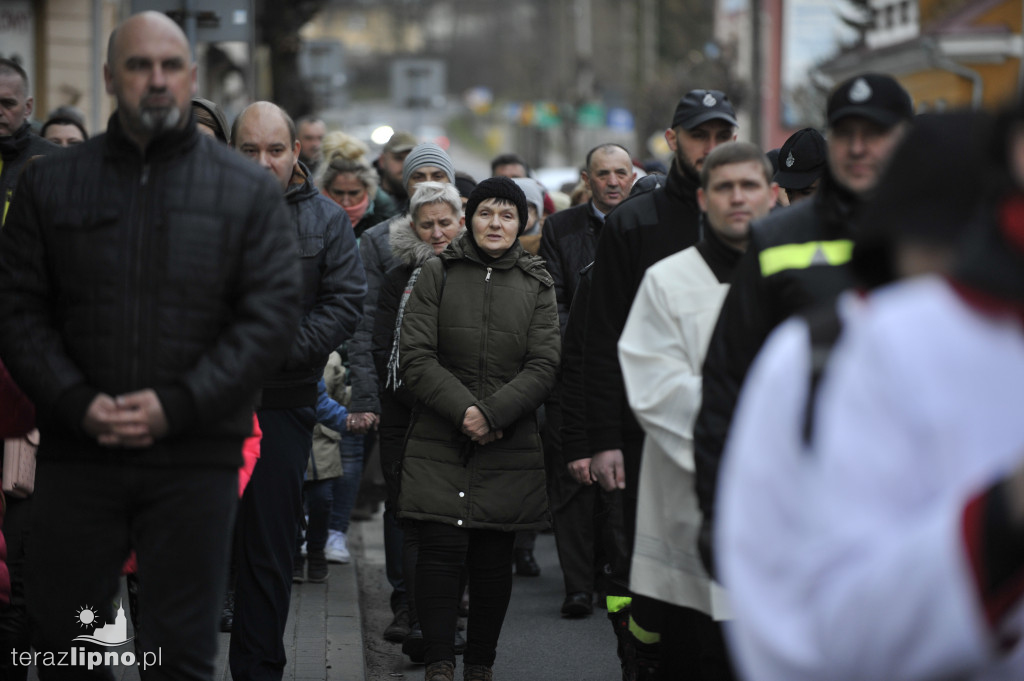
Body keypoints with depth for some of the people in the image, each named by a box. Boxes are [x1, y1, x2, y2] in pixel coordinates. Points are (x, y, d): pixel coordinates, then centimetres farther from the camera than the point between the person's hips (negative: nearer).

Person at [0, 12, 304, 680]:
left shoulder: (248, 190, 4)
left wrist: (176, 405, -12)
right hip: (76, 452, 1)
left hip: (196, 456, -1)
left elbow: (273, 314, -3)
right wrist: (77, 403, -11)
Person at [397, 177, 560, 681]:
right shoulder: (437, 274, 6)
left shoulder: (536, 286, 10)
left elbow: (543, 365, 1)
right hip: (438, 444, -1)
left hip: (509, 447, 1)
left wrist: (492, 414, -12)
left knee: (493, 559, 2)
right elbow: (415, 356, -2)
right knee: (440, 550, -10)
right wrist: (462, 408, -13)